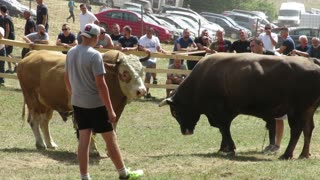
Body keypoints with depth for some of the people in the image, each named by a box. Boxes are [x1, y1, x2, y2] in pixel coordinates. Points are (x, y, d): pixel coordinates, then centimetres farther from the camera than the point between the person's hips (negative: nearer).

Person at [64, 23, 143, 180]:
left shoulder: (71, 53, 3)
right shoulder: (95, 55, -18)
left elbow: (67, 79, 13)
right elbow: (101, 84, -20)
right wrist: (110, 110, -16)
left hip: (78, 103, 7)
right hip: (96, 104, -6)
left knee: (84, 139, 9)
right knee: (110, 138, 6)